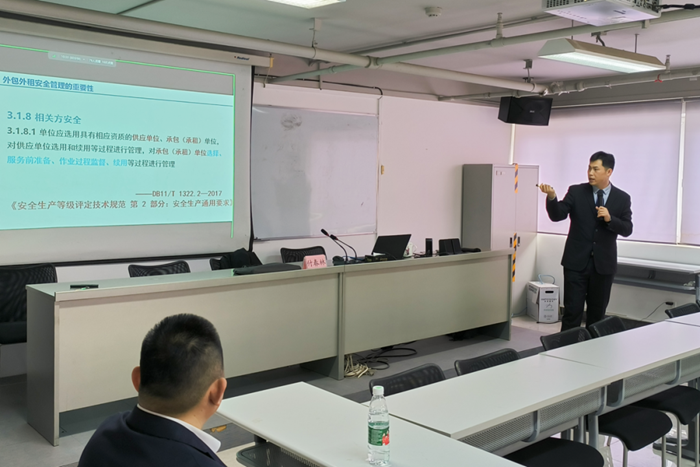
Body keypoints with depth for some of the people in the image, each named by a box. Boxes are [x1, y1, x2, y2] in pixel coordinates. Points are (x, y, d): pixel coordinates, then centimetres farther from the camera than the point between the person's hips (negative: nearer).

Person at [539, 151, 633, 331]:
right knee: (572, 311, -3)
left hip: (603, 264, 2)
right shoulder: (576, 191, 0)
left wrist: (610, 219, -19)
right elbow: (557, 215, -11)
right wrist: (551, 197, -29)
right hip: (576, 262, -1)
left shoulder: (622, 198, 2)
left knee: (597, 313, 12)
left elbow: (627, 230, -1)